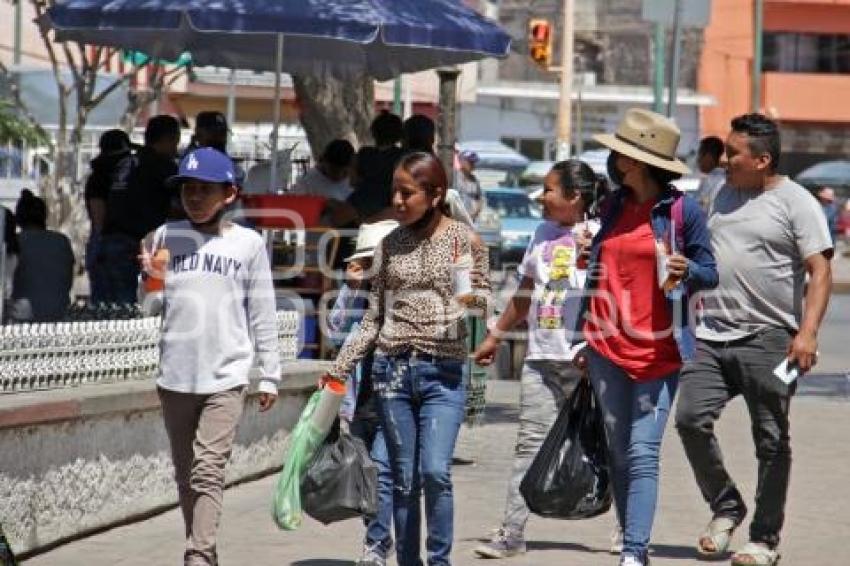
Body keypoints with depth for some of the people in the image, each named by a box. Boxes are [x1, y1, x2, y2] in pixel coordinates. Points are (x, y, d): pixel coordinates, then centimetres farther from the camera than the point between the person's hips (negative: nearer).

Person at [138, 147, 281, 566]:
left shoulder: (248, 243, 0)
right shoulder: (165, 237, 5)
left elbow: (262, 314, 4)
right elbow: (149, 304, 10)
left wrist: (270, 375, 4)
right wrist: (149, 276, -11)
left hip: (226, 375, -3)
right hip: (175, 374, 4)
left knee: (208, 469, -15)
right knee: (185, 473, 11)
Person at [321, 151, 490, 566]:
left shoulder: (464, 239, 1)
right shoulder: (391, 244, 9)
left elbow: (483, 302, 5)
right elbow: (373, 317, 13)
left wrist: (470, 298, -18)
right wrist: (340, 368, 9)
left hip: (443, 373, -3)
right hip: (393, 369, 3)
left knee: (435, 471, -17)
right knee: (403, 480, 4)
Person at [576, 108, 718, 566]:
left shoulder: (682, 210, -5)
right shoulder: (614, 206, 10)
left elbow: (710, 273, 1)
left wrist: (686, 271, -22)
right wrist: (582, 338, 20)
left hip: (658, 350, -5)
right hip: (607, 345, 5)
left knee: (643, 454, -11)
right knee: (618, 454, 7)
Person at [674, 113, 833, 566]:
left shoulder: (795, 202, -5)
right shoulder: (725, 194, 15)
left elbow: (820, 272, -11)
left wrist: (808, 332, -21)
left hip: (768, 341, -6)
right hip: (712, 337, 6)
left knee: (771, 442, 1)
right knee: (691, 418, -8)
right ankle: (725, 508, 11)